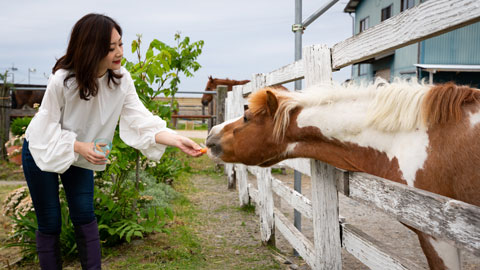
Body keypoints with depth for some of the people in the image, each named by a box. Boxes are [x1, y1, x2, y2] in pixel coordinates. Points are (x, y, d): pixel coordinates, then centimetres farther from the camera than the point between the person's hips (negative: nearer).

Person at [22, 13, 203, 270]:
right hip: (42, 150, -3)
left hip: (80, 153, 3)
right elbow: (47, 128, -21)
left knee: (85, 216, 3)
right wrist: (80, 147, -34)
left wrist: (177, 140, -35)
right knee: (50, 224, 4)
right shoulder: (62, 80, -30)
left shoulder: (121, 79, -18)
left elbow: (140, 121, -23)